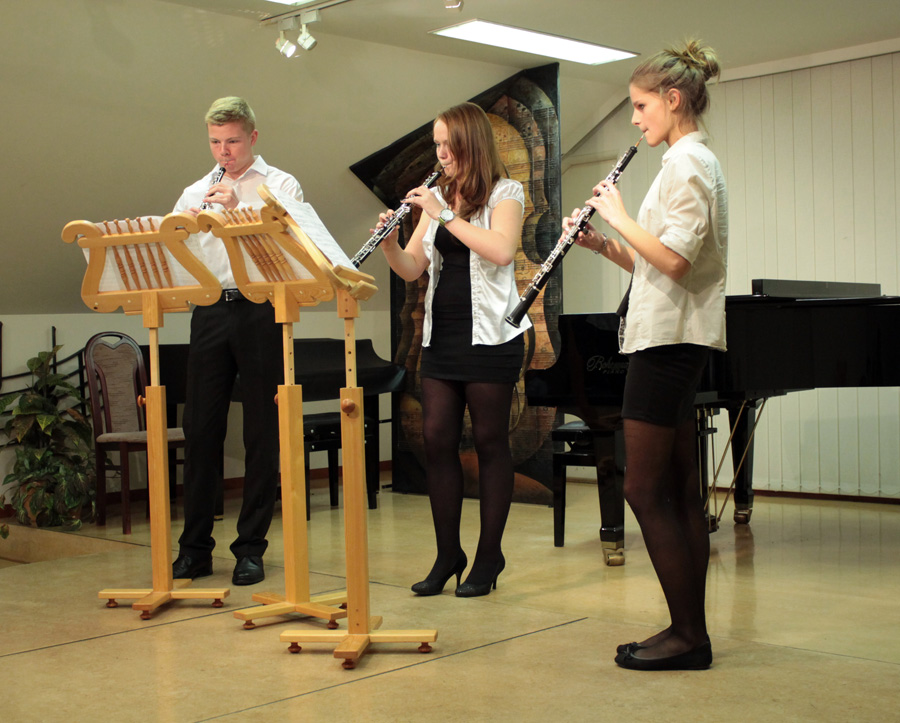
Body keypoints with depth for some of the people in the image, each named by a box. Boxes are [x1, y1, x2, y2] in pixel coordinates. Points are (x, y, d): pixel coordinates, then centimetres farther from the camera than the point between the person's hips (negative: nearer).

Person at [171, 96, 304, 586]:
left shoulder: (281, 185, 7)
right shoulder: (194, 194, 18)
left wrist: (239, 210, -16)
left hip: (260, 310, -3)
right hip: (209, 311, 3)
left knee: (262, 432, 1)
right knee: (200, 429, 2)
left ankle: (251, 548, 9)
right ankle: (194, 547, 11)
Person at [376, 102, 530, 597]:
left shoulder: (505, 193, -1)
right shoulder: (437, 198, 15)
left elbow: (501, 249, -21)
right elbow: (411, 269, 10)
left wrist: (444, 215, -18)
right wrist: (388, 242, -10)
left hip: (489, 335, -5)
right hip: (441, 336, 6)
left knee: (489, 442, 1)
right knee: (437, 439, 2)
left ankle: (489, 556, 11)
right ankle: (448, 553, 14)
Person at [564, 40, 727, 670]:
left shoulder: (689, 162, -11)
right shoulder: (693, 162, 20)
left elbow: (674, 261, -24)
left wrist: (618, 216, -12)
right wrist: (605, 245, 7)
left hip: (668, 340, -10)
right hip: (673, 340, 10)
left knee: (646, 489, -7)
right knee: (679, 492, 10)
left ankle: (689, 635, -1)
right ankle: (690, 633, 15)